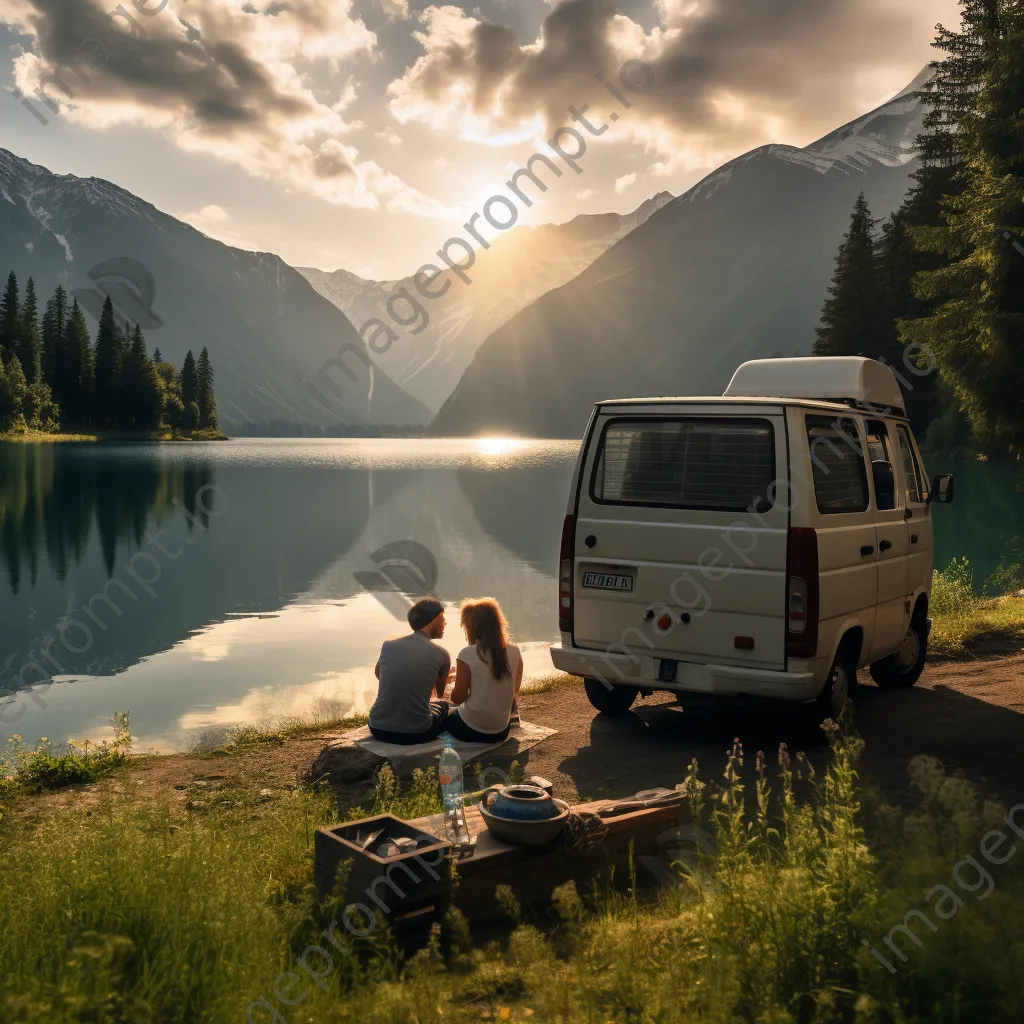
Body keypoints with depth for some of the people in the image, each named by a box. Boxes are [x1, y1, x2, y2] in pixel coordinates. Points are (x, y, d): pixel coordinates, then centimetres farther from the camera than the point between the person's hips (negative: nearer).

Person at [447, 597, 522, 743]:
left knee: (448, 715, 28)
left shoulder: (467, 654, -17)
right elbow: (515, 692, 7)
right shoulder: (514, 652, -4)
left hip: (471, 730, -4)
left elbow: (457, 698, -12)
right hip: (501, 731, 4)